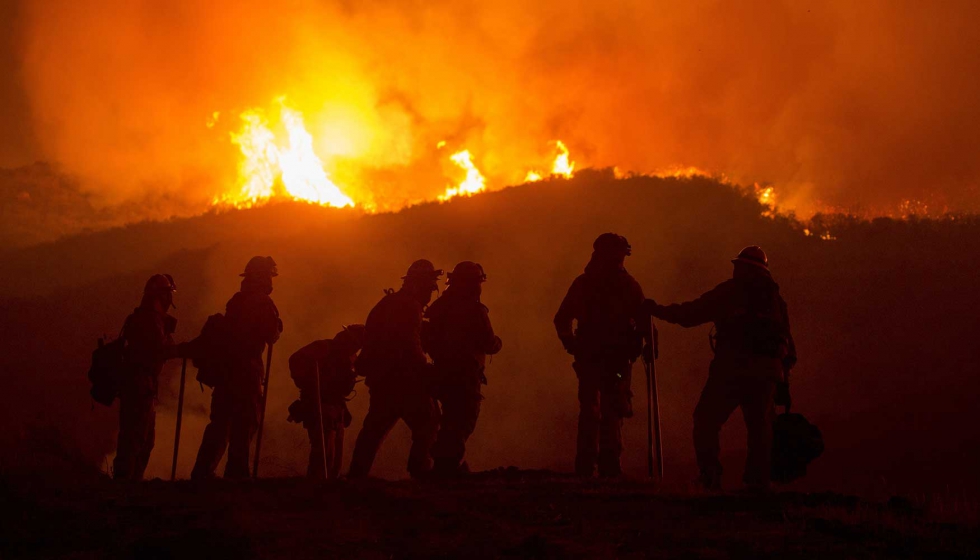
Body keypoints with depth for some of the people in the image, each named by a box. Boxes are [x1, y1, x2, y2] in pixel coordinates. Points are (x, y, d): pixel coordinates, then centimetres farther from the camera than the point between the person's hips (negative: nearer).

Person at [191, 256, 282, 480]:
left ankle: (202, 472, 10)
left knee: (220, 423, 12)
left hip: (225, 368, 7)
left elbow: (224, 331, 16)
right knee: (244, 425, -4)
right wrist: (277, 325, 9)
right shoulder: (263, 303, -7)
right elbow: (272, 336, -7)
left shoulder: (236, 300, 14)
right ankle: (235, 473, -8)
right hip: (247, 371, -7)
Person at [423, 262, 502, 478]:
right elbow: (490, 344, -13)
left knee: (452, 421, 18)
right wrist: (497, 341, 8)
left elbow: (427, 340, 10)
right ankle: (447, 467, -8)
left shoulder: (440, 307, 9)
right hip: (464, 376, -8)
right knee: (463, 421, -3)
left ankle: (446, 466, 21)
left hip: (442, 373, 8)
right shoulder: (475, 310, -13)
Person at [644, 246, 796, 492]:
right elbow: (787, 341, 16)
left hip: (731, 368, -4)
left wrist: (657, 310, 14)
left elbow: (691, 313, 3)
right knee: (759, 426, 12)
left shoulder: (729, 290, 5)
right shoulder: (775, 298, 18)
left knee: (706, 420, 3)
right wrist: (782, 373, 20)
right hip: (766, 372, 4)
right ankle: (758, 480, 6)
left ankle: (710, 476, -6)